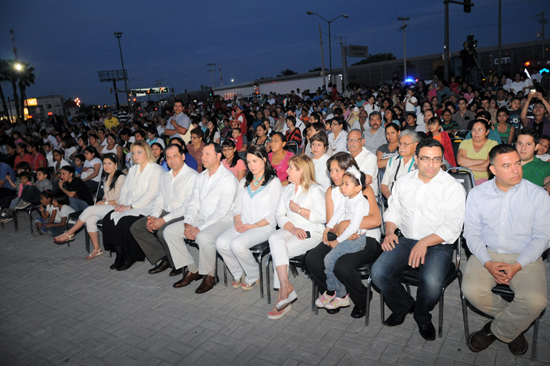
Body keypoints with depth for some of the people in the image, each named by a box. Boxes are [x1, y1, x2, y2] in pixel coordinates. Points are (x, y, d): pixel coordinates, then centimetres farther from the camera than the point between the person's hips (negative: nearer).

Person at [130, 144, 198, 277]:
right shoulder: (165, 177, 16)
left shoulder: (192, 176, -12)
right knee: (136, 227, -5)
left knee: (163, 232, -33)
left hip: (182, 216, -8)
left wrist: (164, 220, -20)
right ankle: (164, 259, 1)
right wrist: (154, 216, -4)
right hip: (165, 213, 8)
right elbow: (159, 200, 17)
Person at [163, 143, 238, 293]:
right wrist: (188, 224, -6)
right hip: (200, 219, 8)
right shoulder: (201, 177, 14)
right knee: (169, 231, -5)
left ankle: (209, 276, -9)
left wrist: (200, 228, -22)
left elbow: (222, 210, -19)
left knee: (203, 237, -36)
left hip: (221, 221, -8)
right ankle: (192, 270, 4)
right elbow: (193, 203, 12)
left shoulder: (228, 178, -11)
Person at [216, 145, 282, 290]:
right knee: (221, 243, -21)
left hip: (264, 227, -5)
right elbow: (237, 206, 17)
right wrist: (237, 221, -4)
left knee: (237, 244, -30)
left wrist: (253, 226, -14)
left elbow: (274, 214, -7)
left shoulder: (274, 182, -1)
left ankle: (253, 277, -2)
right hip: (242, 225, 6)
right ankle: (238, 274, 4)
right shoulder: (244, 182, 19)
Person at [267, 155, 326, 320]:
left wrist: (298, 210, -9)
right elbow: (279, 215, 10)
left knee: (277, 251, -25)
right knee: (275, 239, -28)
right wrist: (292, 228, -9)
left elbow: (322, 217, -13)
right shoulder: (287, 189, 20)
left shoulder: (315, 190, -1)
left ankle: (283, 291, -12)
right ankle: (286, 288, -29)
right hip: (289, 230, 6)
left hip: (310, 233, -5)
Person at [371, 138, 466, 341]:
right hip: (406, 240, 4)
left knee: (431, 283, -31)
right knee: (378, 273, -19)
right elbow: (393, 210, 17)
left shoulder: (453, 187, -4)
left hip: (438, 246, -3)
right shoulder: (403, 182, 10)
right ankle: (403, 307, 14)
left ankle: (422, 316, 7)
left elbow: (452, 227, -11)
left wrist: (425, 242, -22)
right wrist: (390, 232, -3)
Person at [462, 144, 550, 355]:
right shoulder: (477, 194, 1)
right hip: (486, 254, 1)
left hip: (524, 257, 0)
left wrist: (517, 265, -15)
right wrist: (488, 263, -15)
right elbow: (471, 232, 0)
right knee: (471, 290, -25)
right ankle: (513, 321, 7)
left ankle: (495, 330, 4)